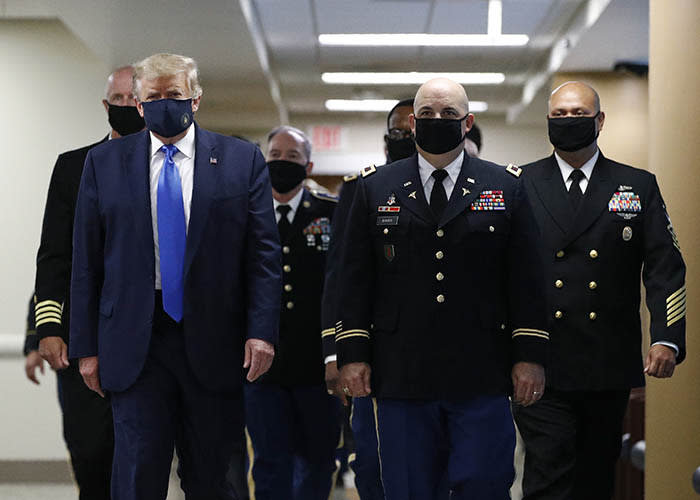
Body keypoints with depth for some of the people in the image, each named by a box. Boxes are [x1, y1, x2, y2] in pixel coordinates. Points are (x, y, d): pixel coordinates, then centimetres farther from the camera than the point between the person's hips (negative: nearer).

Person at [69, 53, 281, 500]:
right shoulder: (104, 162, 7)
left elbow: (265, 252, 1)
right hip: (135, 344, 0)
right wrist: (87, 346, 1)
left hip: (212, 345, 0)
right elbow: (87, 261, 6)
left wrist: (261, 331, -9)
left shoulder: (242, 160, 5)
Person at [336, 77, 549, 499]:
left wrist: (530, 355, -2)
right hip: (400, 376, 1)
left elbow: (527, 281, 5)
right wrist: (352, 353, 0)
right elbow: (356, 280, 7)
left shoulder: (507, 187, 8)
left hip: (482, 378, -1)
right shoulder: (375, 188, 10)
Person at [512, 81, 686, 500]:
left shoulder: (639, 187, 9)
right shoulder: (519, 186, 7)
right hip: (540, 368, -2)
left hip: (609, 368, 2)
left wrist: (668, 339, -10)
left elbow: (665, 268, 3)